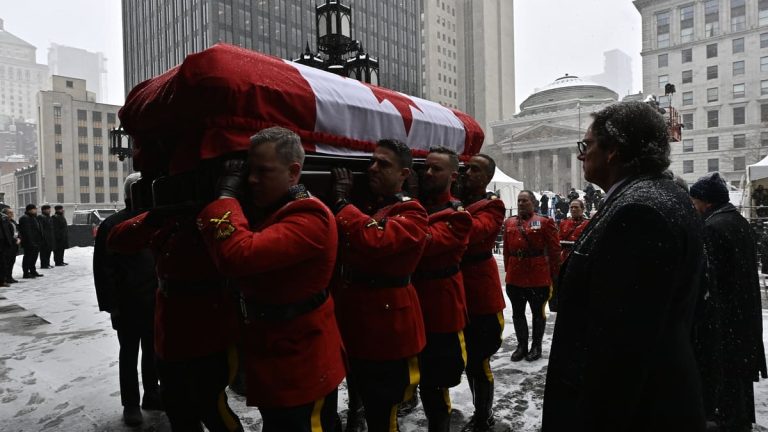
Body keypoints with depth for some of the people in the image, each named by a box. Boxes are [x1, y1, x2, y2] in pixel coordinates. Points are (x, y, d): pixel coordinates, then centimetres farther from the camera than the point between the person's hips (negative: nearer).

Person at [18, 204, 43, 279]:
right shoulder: (25, 218, -15)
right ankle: (26, 273, 1)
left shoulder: (34, 217, 17)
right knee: (28, 257, -5)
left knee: (34, 256, 16)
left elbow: (38, 229, 21)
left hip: (35, 242, 10)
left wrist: (40, 241, 19)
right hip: (29, 242, -10)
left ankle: (33, 271, 25)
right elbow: (27, 231, -21)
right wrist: (30, 241, -25)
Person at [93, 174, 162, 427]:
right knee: (129, 354, 9)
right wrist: (111, 305, -14)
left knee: (152, 352, 16)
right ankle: (130, 404, 22)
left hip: (155, 302, 5)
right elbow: (103, 270, -11)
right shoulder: (112, 226, -8)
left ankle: (152, 395, 31)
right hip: (127, 306, -4)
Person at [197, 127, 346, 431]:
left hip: (301, 365, -10)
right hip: (271, 356, 10)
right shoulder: (266, 210, 8)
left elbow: (239, 255, -38)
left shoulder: (308, 218, -25)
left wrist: (225, 195, -26)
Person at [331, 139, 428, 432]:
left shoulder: (412, 214, -12)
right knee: (360, 403, 25)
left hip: (388, 330, -7)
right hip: (353, 323, 7)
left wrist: (341, 201, -22)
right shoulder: (362, 206, 11)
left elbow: (375, 241, -32)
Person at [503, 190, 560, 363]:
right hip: (514, 277, 4)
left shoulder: (544, 222, -5)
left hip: (539, 277, -4)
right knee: (518, 313, 12)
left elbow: (554, 250, -5)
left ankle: (536, 346, 24)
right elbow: (507, 250, 11)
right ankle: (522, 345, 26)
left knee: (538, 312, 10)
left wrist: (555, 274, -6)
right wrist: (508, 271, 9)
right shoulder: (509, 223, 8)